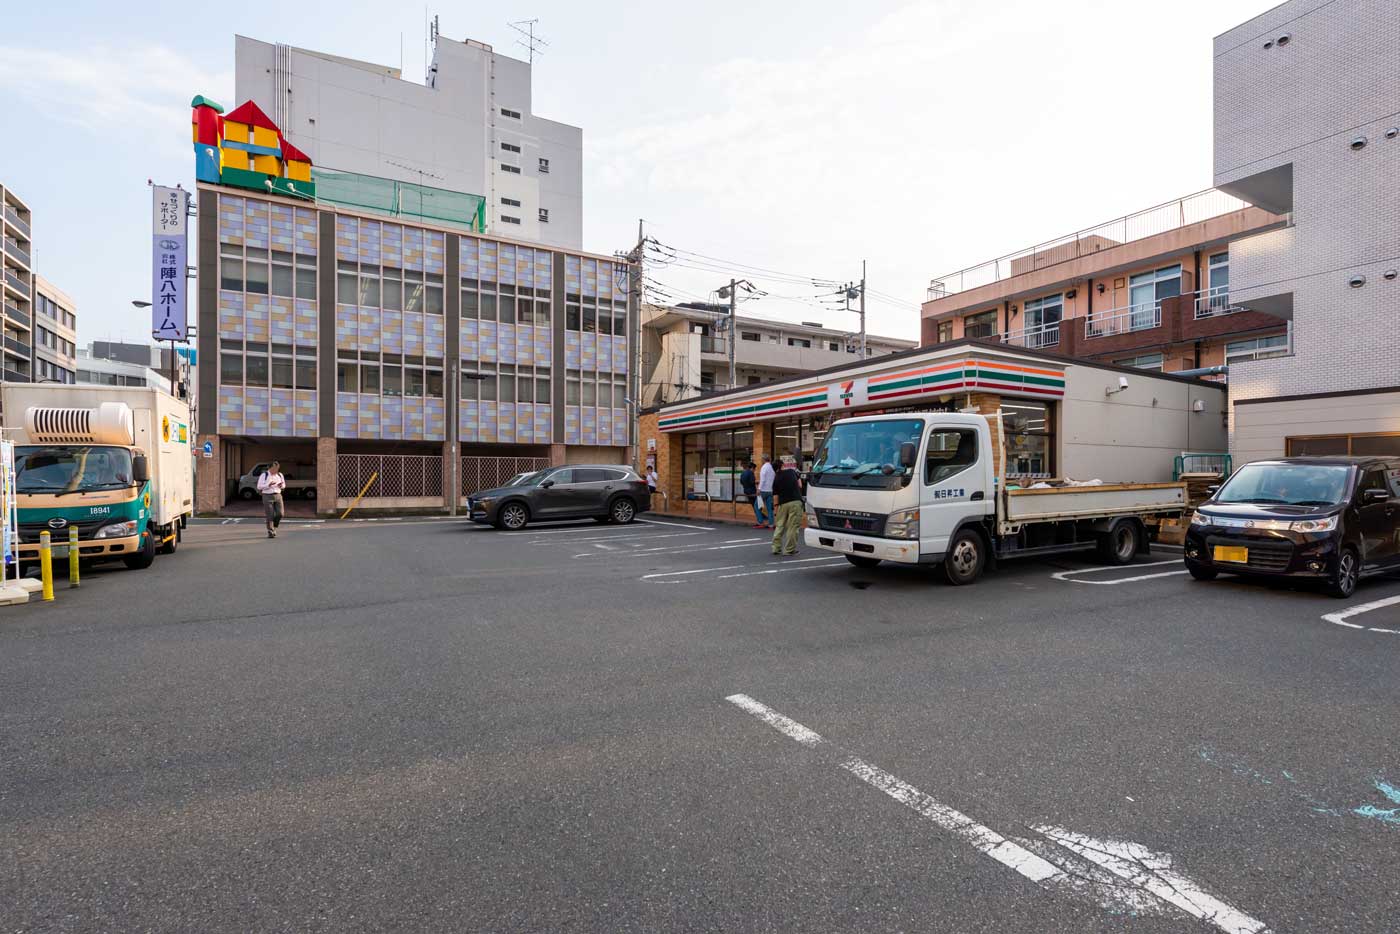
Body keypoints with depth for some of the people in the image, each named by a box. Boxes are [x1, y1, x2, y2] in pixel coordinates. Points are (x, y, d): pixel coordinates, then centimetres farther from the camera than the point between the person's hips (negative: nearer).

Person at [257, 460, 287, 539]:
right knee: (270, 516, -3)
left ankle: (274, 527, 21)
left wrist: (281, 485, -4)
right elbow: (259, 486, -8)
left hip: (278, 496, 4)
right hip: (267, 496, -4)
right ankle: (270, 532, 4)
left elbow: (284, 485, 20)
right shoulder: (264, 475, -4)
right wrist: (269, 485, -22)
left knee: (280, 514, -4)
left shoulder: (280, 475, 10)